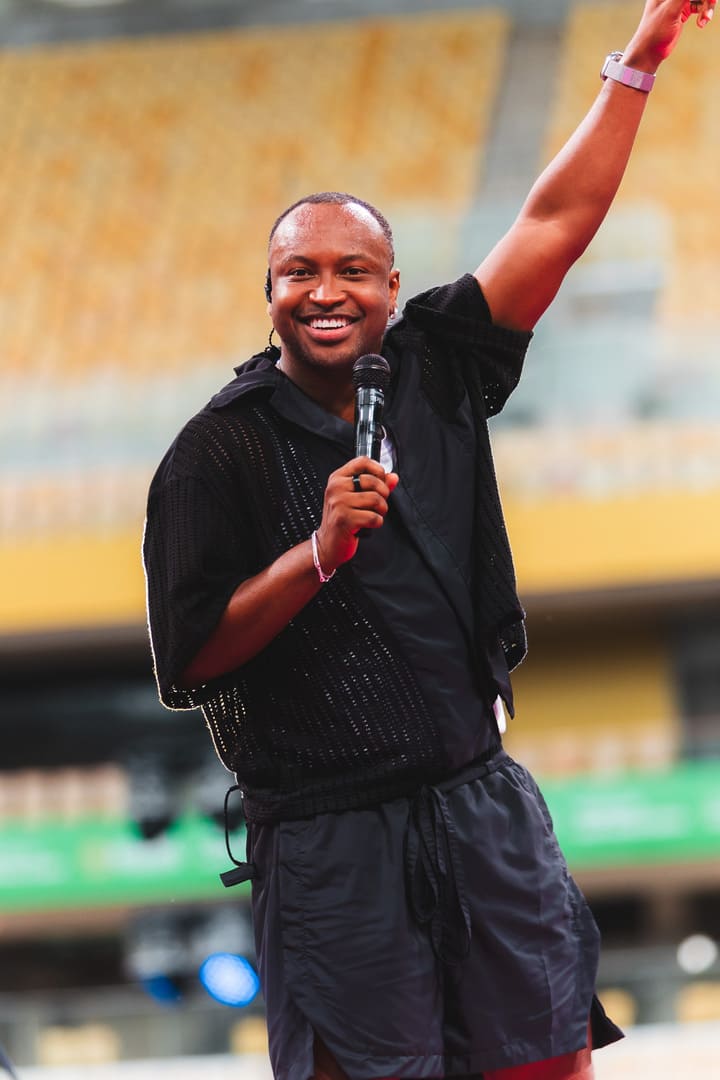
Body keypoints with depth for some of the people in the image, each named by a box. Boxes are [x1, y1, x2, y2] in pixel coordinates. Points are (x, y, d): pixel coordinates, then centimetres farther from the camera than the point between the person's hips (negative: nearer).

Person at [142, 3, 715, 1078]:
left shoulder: (436, 372, 8)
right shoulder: (220, 449, -5)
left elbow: (557, 221, 9)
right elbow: (190, 659, -9)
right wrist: (319, 553, -19)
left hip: (484, 802, 5)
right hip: (331, 844, -4)